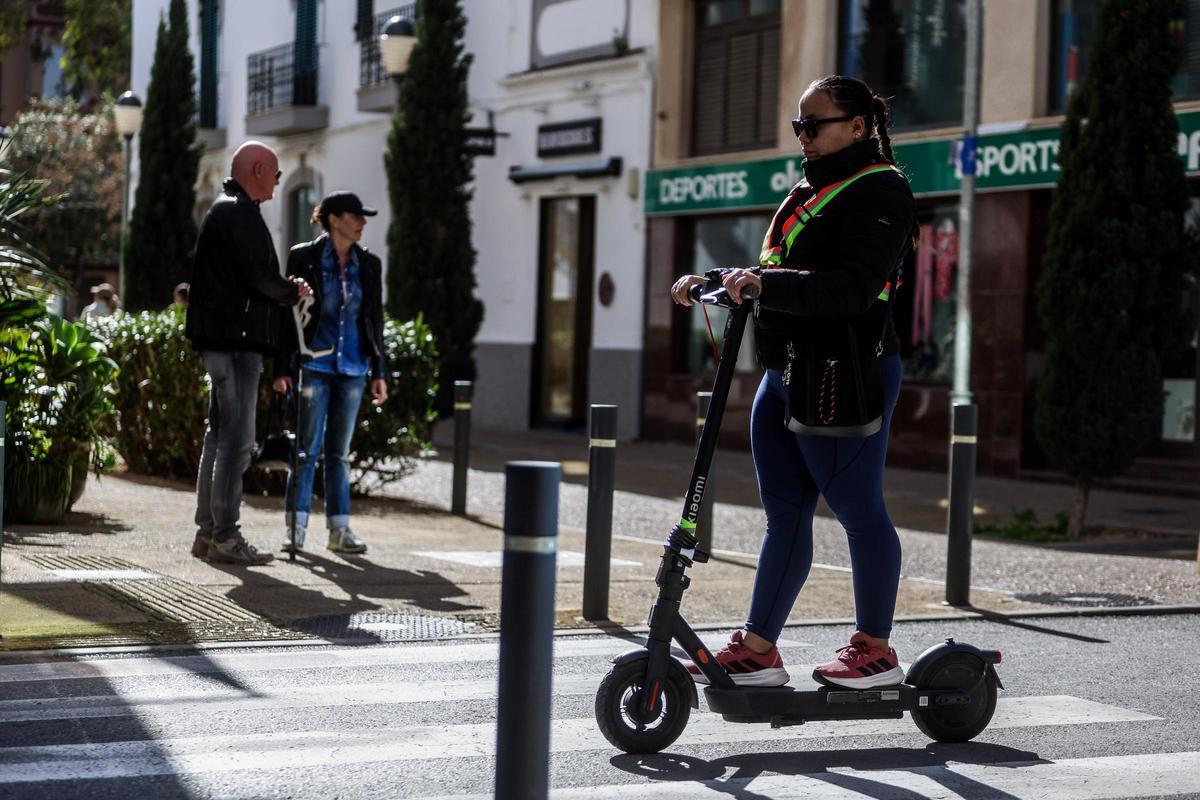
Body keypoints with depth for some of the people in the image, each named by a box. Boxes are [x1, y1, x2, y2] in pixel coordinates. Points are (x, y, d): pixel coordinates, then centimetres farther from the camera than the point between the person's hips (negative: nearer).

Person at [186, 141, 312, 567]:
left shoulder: (228, 209, 22)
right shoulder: (238, 213, -12)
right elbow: (260, 275, -19)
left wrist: (285, 289, 10)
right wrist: (294, 291, -2)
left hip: (223, 340, 11)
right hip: (235, 339, -11)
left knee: (220, 435, 13)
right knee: (236, 439, -9)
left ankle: (207, 531, 18)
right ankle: (224, 536, -8)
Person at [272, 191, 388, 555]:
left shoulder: (369, 264, 8)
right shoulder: (305, 257, -2)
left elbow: (375, 320, 12)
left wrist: (379, 371, 8)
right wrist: (283, 368, -5)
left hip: (352, 367, 3)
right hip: (315, 364, -3)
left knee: (339, 451, 8)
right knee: (308, 447, -4)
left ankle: (339, 529, 10)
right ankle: (296, 526, 1)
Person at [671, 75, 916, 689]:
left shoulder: (878, 192, -9)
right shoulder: (811, 192, 21)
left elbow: (854, 287, -22)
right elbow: (777, 277, 26)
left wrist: (768, 285, -31)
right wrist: (711, 284, 10)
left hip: (842, 377, -9)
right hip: (785, 374, 9)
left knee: (858, 509, 0)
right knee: (783, 512, 9)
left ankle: (875, 649, 10)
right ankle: (757, 649, 13)